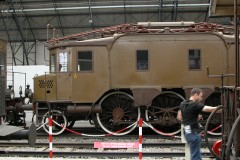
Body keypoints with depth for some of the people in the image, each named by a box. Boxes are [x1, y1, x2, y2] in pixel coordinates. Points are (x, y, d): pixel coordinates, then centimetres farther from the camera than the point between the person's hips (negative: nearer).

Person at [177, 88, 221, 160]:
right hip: (193, 133, -9)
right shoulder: (195, 105, -16)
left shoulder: (182, 104, 9)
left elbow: (179, 118, 15)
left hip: (187, 132, 9)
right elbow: (209, 109, -25)